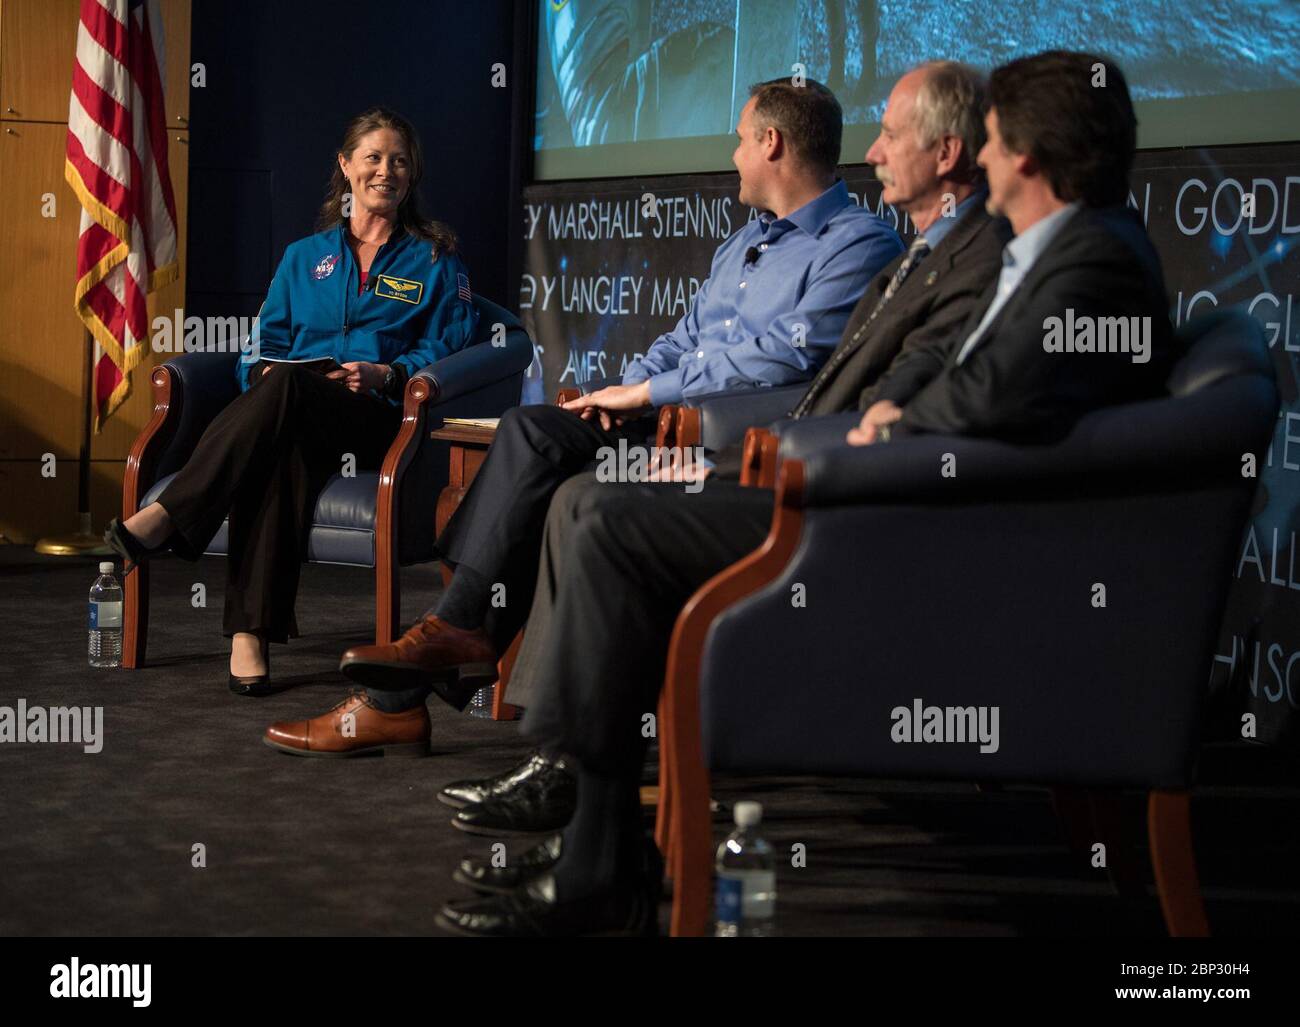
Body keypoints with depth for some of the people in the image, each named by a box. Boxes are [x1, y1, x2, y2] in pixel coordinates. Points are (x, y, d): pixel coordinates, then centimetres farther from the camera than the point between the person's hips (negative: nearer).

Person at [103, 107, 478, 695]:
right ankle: (251, 629, -47)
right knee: (283, 452, -40)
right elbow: (265, 346, 19)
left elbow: (446, 351, 6)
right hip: (293, 416, 2)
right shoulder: (305, 257, 25)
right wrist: (264, 372, -5)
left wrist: (386, 374, -13)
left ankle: (165, 519, -46)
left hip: (380, 419, -2)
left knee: (287, 387, -38)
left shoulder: (435, 260, 17)